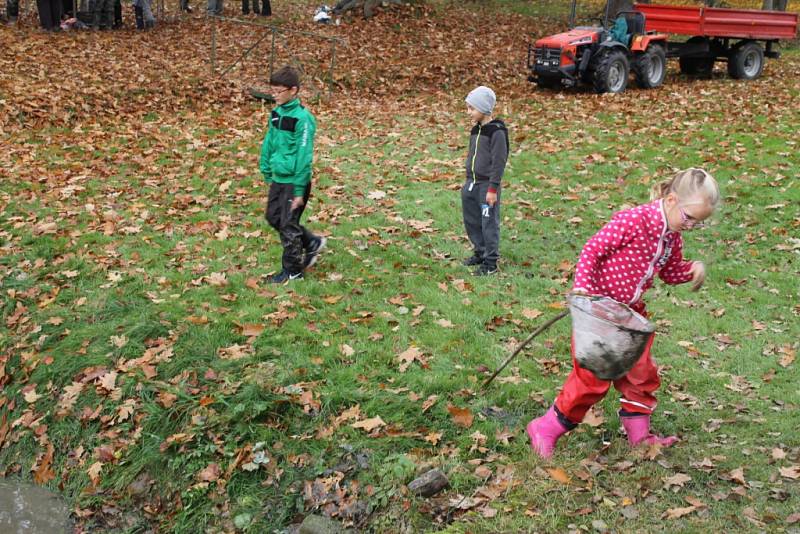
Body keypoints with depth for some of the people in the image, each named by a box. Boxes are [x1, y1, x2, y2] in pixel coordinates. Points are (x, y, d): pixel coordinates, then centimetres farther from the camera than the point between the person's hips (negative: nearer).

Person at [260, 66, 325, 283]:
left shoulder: (302, 118, -19)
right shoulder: (276, 113, 5)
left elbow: (304, 157, -19)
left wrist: (299, 190, -19)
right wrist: (267, 173, 14)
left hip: (294, 181, -8)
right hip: (278, 179, 8)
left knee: (288, 225, 2)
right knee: (273, 218, 17)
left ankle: (292, 270, 19)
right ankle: (312, 243, 32)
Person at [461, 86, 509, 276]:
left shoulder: (497, 132, -14)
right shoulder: (476, 130, 12)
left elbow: (499, 162, -16)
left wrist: (493, 188, -17)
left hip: (487, 184, -8)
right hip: (472, 183, 8)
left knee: (489, 223, -3)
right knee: (471, 221, 14)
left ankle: (490, 263, 4)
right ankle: (480, 253, 31)